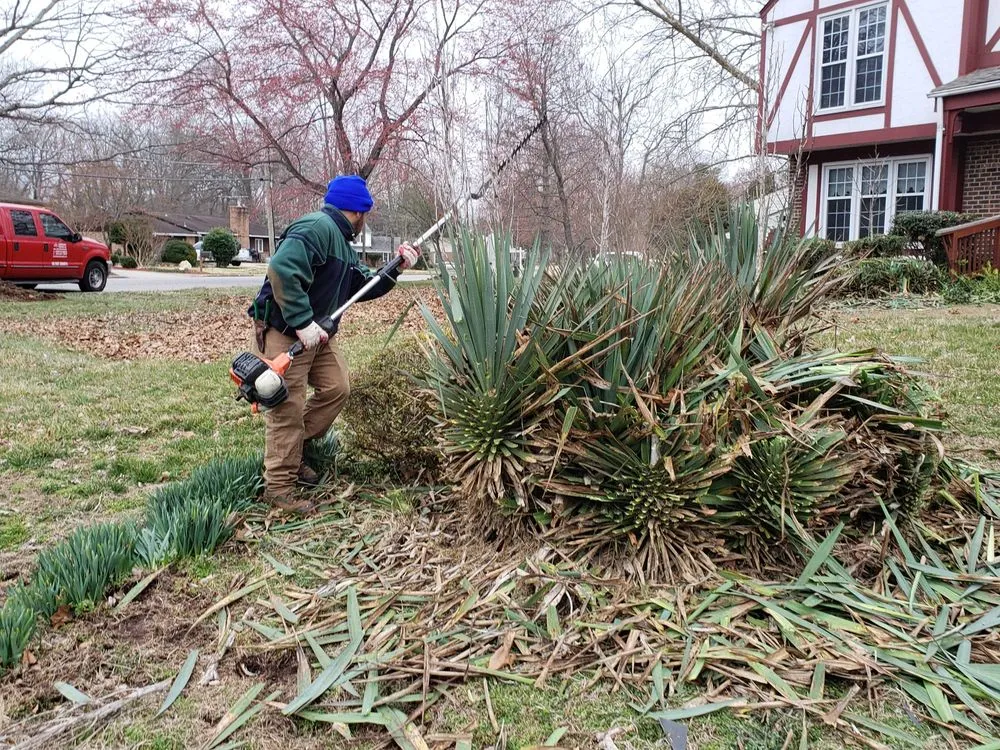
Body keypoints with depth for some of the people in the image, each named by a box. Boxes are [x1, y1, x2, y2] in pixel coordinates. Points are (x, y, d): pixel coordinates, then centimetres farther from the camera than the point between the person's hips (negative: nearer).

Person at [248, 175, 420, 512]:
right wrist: (303, 322, -33)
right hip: (282, 332, -10)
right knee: (288, 408, -6)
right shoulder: (317, 228, -19)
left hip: (317, 332, 10)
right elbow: (282, 269, -33)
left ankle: (294, 451, 24)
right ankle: (279, 486, 7)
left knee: (336, 388, 9)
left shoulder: (343, 243, 16)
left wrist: (396, 269, 5)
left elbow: (364, 286, 18)